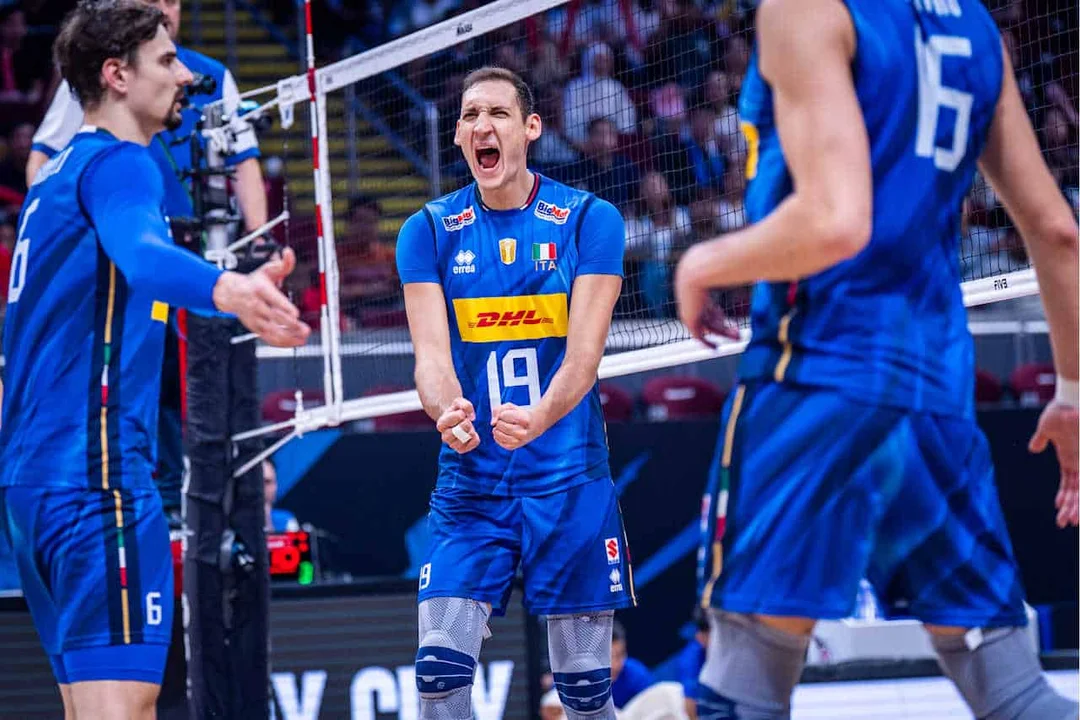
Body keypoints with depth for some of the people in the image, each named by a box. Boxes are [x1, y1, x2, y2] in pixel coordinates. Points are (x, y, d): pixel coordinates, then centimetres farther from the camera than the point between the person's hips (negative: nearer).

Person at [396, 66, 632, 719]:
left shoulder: (589, 220, -1)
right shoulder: (430, 231, 4)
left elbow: (584, 351, -11)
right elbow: (432, 352, -7)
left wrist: (538, 418, -32)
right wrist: (447, 412, -31)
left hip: (570, 481, -1)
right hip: (470, 483, 1)